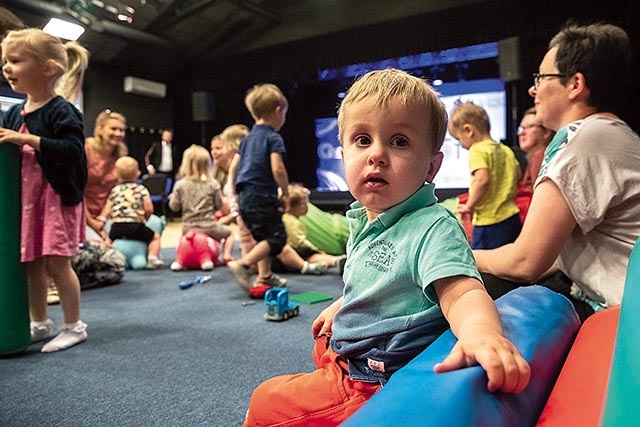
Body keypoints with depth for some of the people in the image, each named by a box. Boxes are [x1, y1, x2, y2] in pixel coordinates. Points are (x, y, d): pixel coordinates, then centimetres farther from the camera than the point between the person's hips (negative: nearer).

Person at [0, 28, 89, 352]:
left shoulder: (61, 111, -12)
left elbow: (72, 150, -24)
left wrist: (27, 140, -25)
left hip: (56, 196, -7)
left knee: (56, 263, -3)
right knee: (31, 263, 13)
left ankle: (74, 326, 12)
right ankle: (39, 324, 28)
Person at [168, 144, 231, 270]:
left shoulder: (180, 185, -6)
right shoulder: (213, 184, -8)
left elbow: (174, 207, -2)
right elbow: (219, 205, -2)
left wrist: (172, 198, 18)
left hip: (188, 227, 2)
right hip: (209, 227, -2)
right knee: (228, 232, 27)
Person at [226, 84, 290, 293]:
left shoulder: (248, 138, 16)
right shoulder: (273, 138, -7)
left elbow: (233, 167, 16)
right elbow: (277, 168, -19)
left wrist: (234, 193, 23)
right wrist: (286, 191, -6)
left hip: (245, 196, 9)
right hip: (263, 196, -9)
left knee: (264, 236, 20)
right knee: (276, 237, -5)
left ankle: (265, 276, 24)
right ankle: (243, 264, -17)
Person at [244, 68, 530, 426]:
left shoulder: (433, 228, -26)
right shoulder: (364, 221, 2)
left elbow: (461, 292, -40)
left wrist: (481, 330, -62)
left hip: (375, 384, -9)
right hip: (344, 362, 9)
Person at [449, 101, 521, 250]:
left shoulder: (477, 150, -13)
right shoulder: (506, 150, 12)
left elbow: (482, 180, -25)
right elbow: (516, 175, 19)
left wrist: (469, 206, -15)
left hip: (489, 221, -9)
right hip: (512, 216, 9)